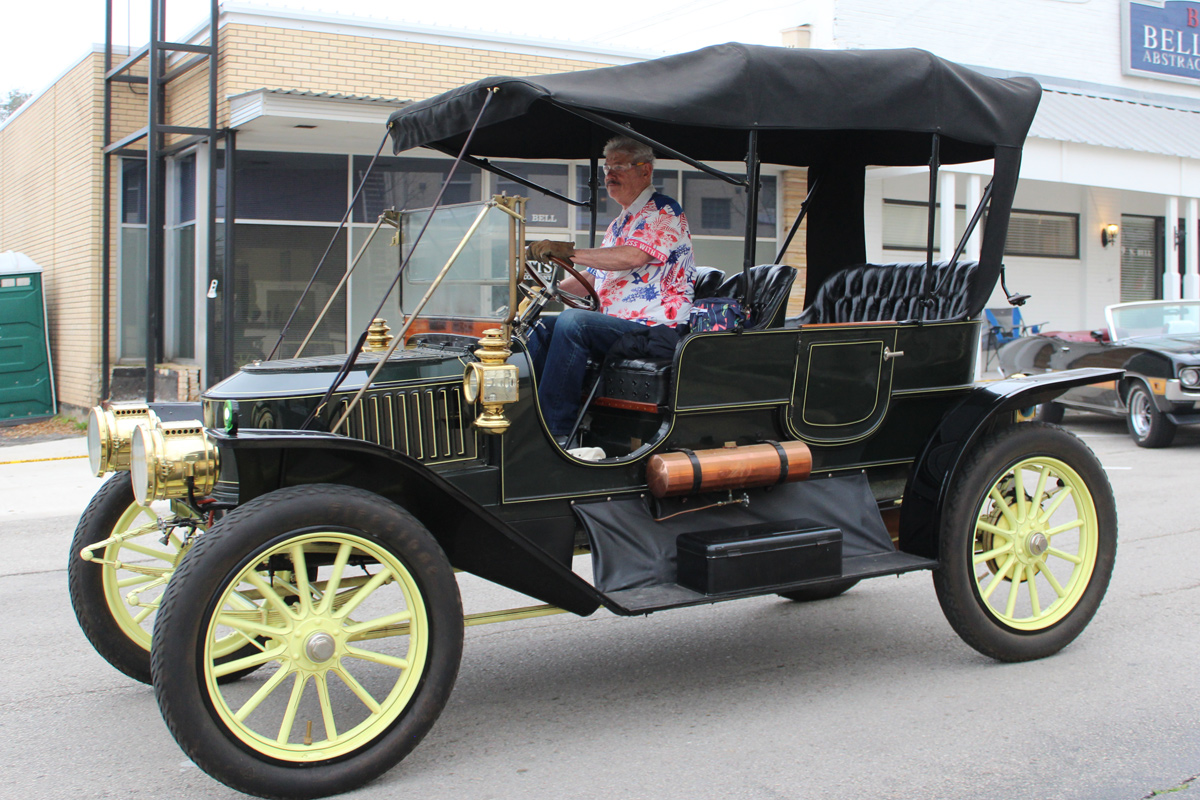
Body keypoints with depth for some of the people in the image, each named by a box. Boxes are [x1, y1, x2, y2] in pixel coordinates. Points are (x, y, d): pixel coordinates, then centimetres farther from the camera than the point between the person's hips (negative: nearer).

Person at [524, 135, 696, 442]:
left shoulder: (662, 210, -5)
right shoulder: (620, 223, 25)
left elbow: (634, 256, -23)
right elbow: (594, 278, 28)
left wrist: (569, 252, -23)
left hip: (655, 328, -10)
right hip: (616, 326, 10)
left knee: (572, 322, -29)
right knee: (541, 327, 0)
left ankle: (557, 431, -27)